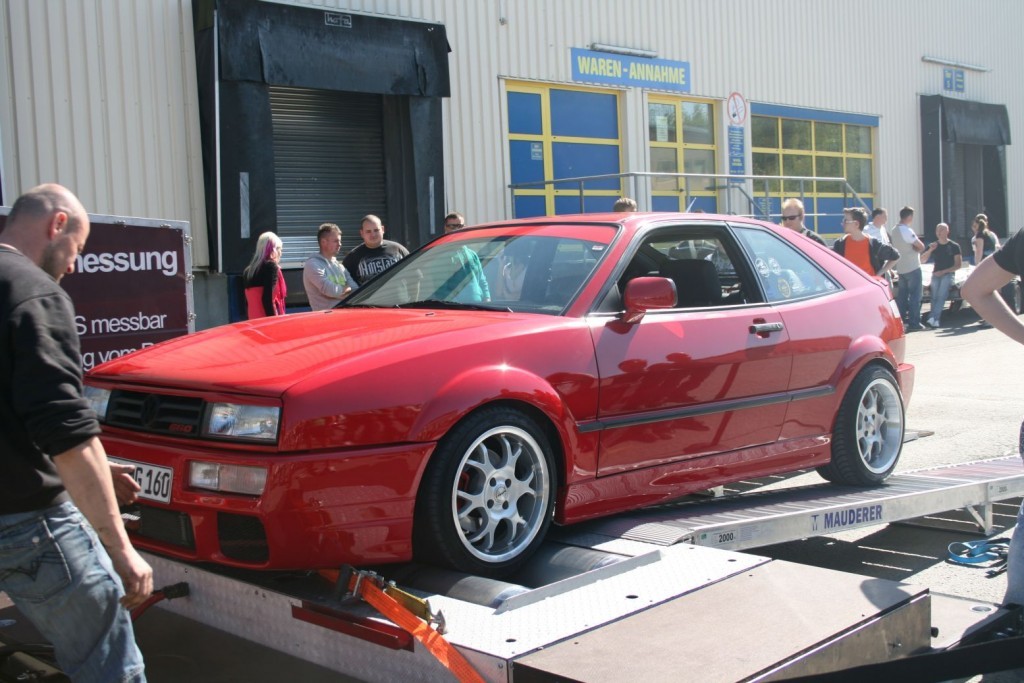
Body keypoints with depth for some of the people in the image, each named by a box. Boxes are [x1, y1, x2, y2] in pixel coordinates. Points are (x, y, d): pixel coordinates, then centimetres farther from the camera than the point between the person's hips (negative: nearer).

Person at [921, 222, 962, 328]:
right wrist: (930, 250, -9)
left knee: (941, 294, -28)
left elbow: (958, 265, 1)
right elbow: (922, 259, 8)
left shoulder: (954, 246, 4)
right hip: (936, 274, 4)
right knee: (935, 296, -20)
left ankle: (932, 318, -40)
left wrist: (943, 271, -9)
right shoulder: (933, 246, 14)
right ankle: (935, 320, -23)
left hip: (948, 274, -4)